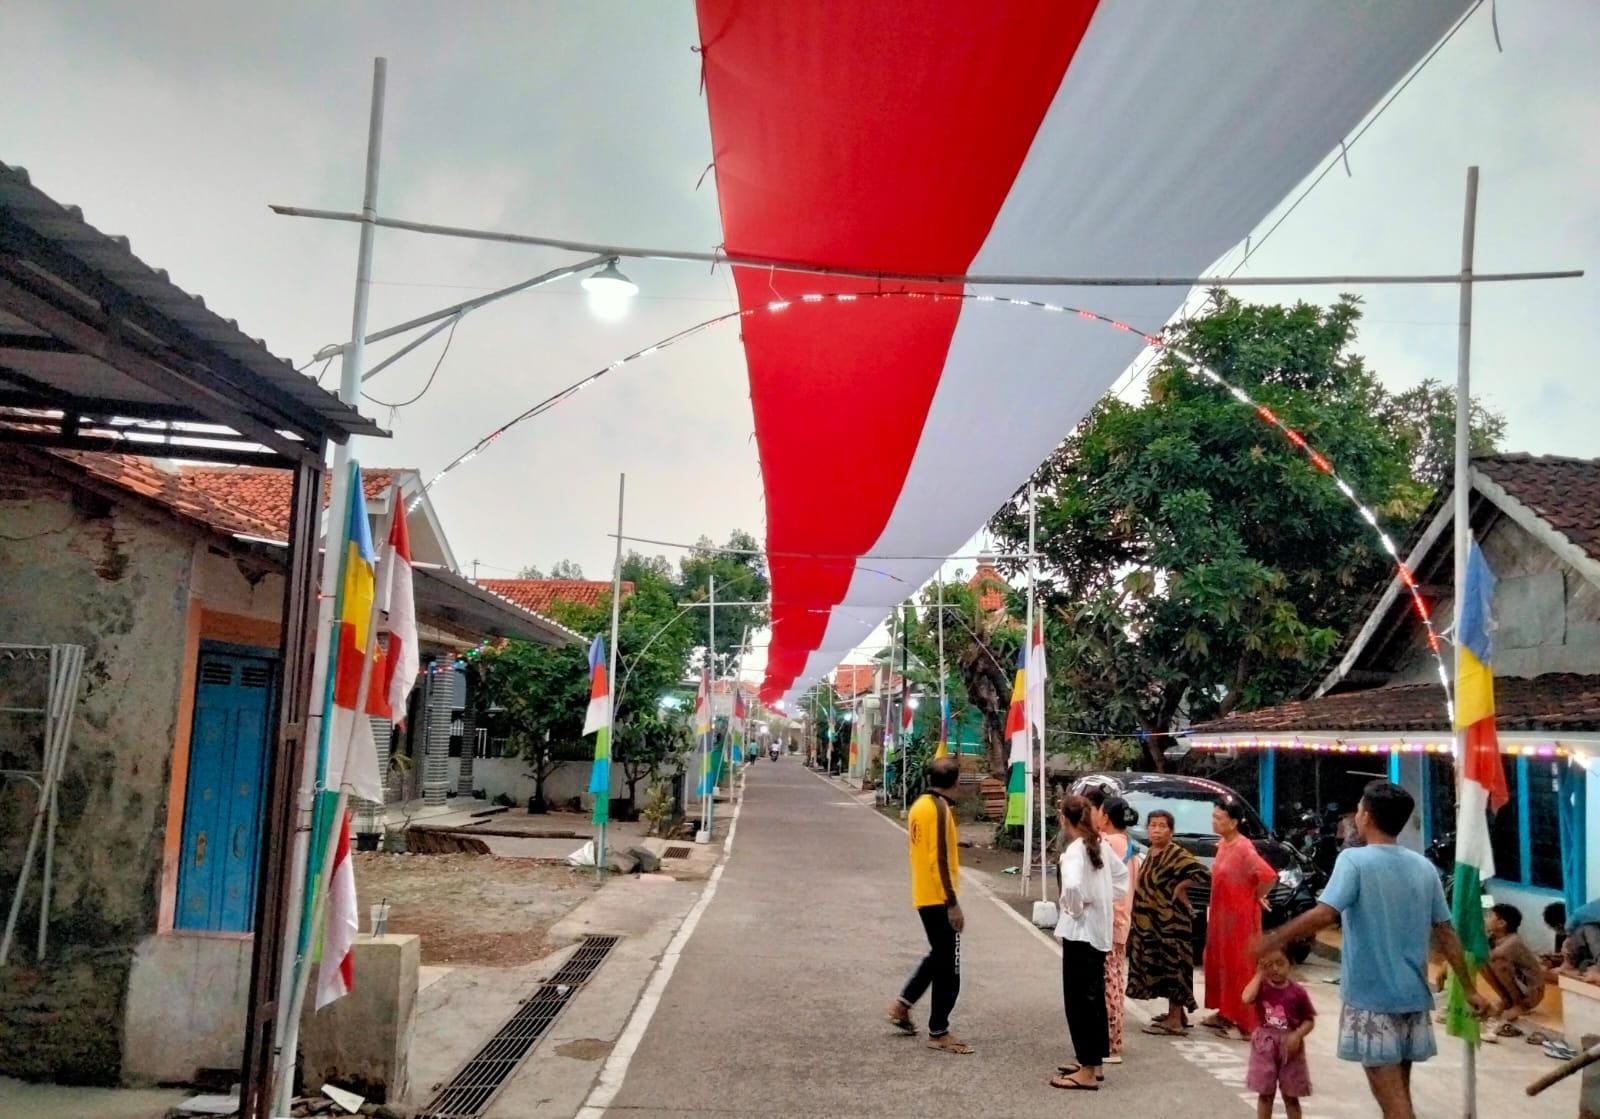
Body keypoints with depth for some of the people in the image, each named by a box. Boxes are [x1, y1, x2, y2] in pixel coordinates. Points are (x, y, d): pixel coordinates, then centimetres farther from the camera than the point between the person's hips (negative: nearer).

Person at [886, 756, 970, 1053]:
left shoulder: (919, 805, 10)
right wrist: (953, 903, -20)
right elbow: (941, 859, -22)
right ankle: (939, 1033, 7)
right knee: (948, 966, 0)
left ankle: (902, 1004, 24)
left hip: (923, 896, 9)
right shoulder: (940, 807, -18)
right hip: (939, 898, -9)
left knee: (939, 955, 23)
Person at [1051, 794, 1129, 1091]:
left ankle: (1087, 1072, 1)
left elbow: (1072, 885, -37)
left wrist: (1074, 908, -18)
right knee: (1094, 997, 17)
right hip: (1100, 931, 9)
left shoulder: (1074, 850, -19)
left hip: (1080, 932, -9)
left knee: (1079, 1000, -2)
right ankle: (1094, 1062, 26)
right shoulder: (1100, 846, 7)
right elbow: (1121, 873, 22)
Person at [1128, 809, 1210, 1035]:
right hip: (1152, 921, 9)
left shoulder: (1176, 854, -15)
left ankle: (1174, 1021, -1)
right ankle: (1177, 1014, 25)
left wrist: (1180, 887, -16)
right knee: (1162, 968, 14)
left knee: (1173, 967, -5)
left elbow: (1201, 872, -26)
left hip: (1172, 921, -9)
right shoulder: (1151, 853, 13)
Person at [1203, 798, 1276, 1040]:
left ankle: (1245, 1023, 5)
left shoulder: (1244, 848, -21)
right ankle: (1225, 1014, 29)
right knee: (1219, 964, 16)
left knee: (1241, 967, -2)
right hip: (1220, 916, 9)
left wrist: (1257, 896, -14)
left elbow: (1269, 875, -31)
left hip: (1241, 918, -9)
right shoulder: (1222, 845, 7)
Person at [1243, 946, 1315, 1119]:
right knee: (1265, 1094, 10)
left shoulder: (1297, 991, -7)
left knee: (1291, 1096, 9)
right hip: (1265, 1045, 0)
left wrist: (1297, 1035, -18)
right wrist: (1260, 974, -18)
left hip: (1289, 1046, 0)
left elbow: (1309, 1020, 0)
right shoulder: (1261, 987, -6)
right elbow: (1246, 998, -27)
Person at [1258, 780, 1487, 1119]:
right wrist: (1469, 989, 16)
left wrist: (1274, 939, -17)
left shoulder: (1355, 860, -13)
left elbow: (1324, 914, -26)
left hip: (1372, 998, -6)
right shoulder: (1424, 867, 5)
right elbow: (1446, 934, 8)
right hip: (1412, 996, 6)